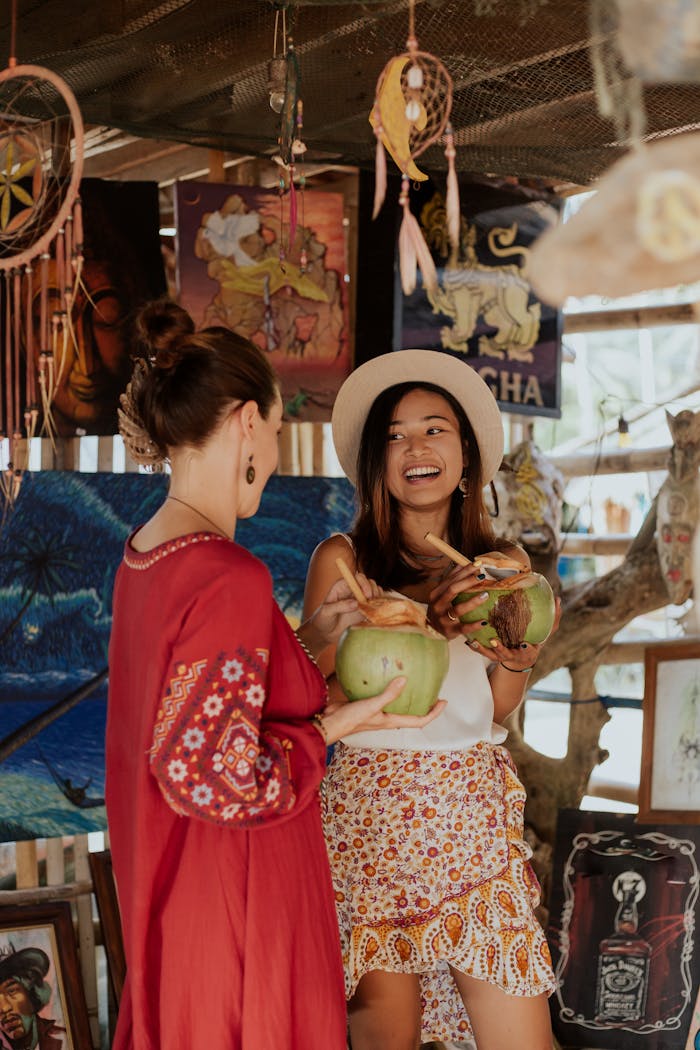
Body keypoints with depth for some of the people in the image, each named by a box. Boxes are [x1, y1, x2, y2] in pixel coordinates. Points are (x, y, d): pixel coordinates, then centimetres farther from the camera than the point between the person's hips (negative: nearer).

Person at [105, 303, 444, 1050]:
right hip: (237, 902, -9)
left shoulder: (144, 554, 2)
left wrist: (306, 640, 6)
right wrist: (335, 724, -15)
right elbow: (217, 777, -26)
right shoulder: (229, 579, -26)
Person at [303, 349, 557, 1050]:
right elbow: (319, 700, -8)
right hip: (374, 819, -3)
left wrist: (516, 657, -9)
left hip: (477, 820, 3)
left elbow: (498, 711, 12)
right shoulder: (342, 559, -4)